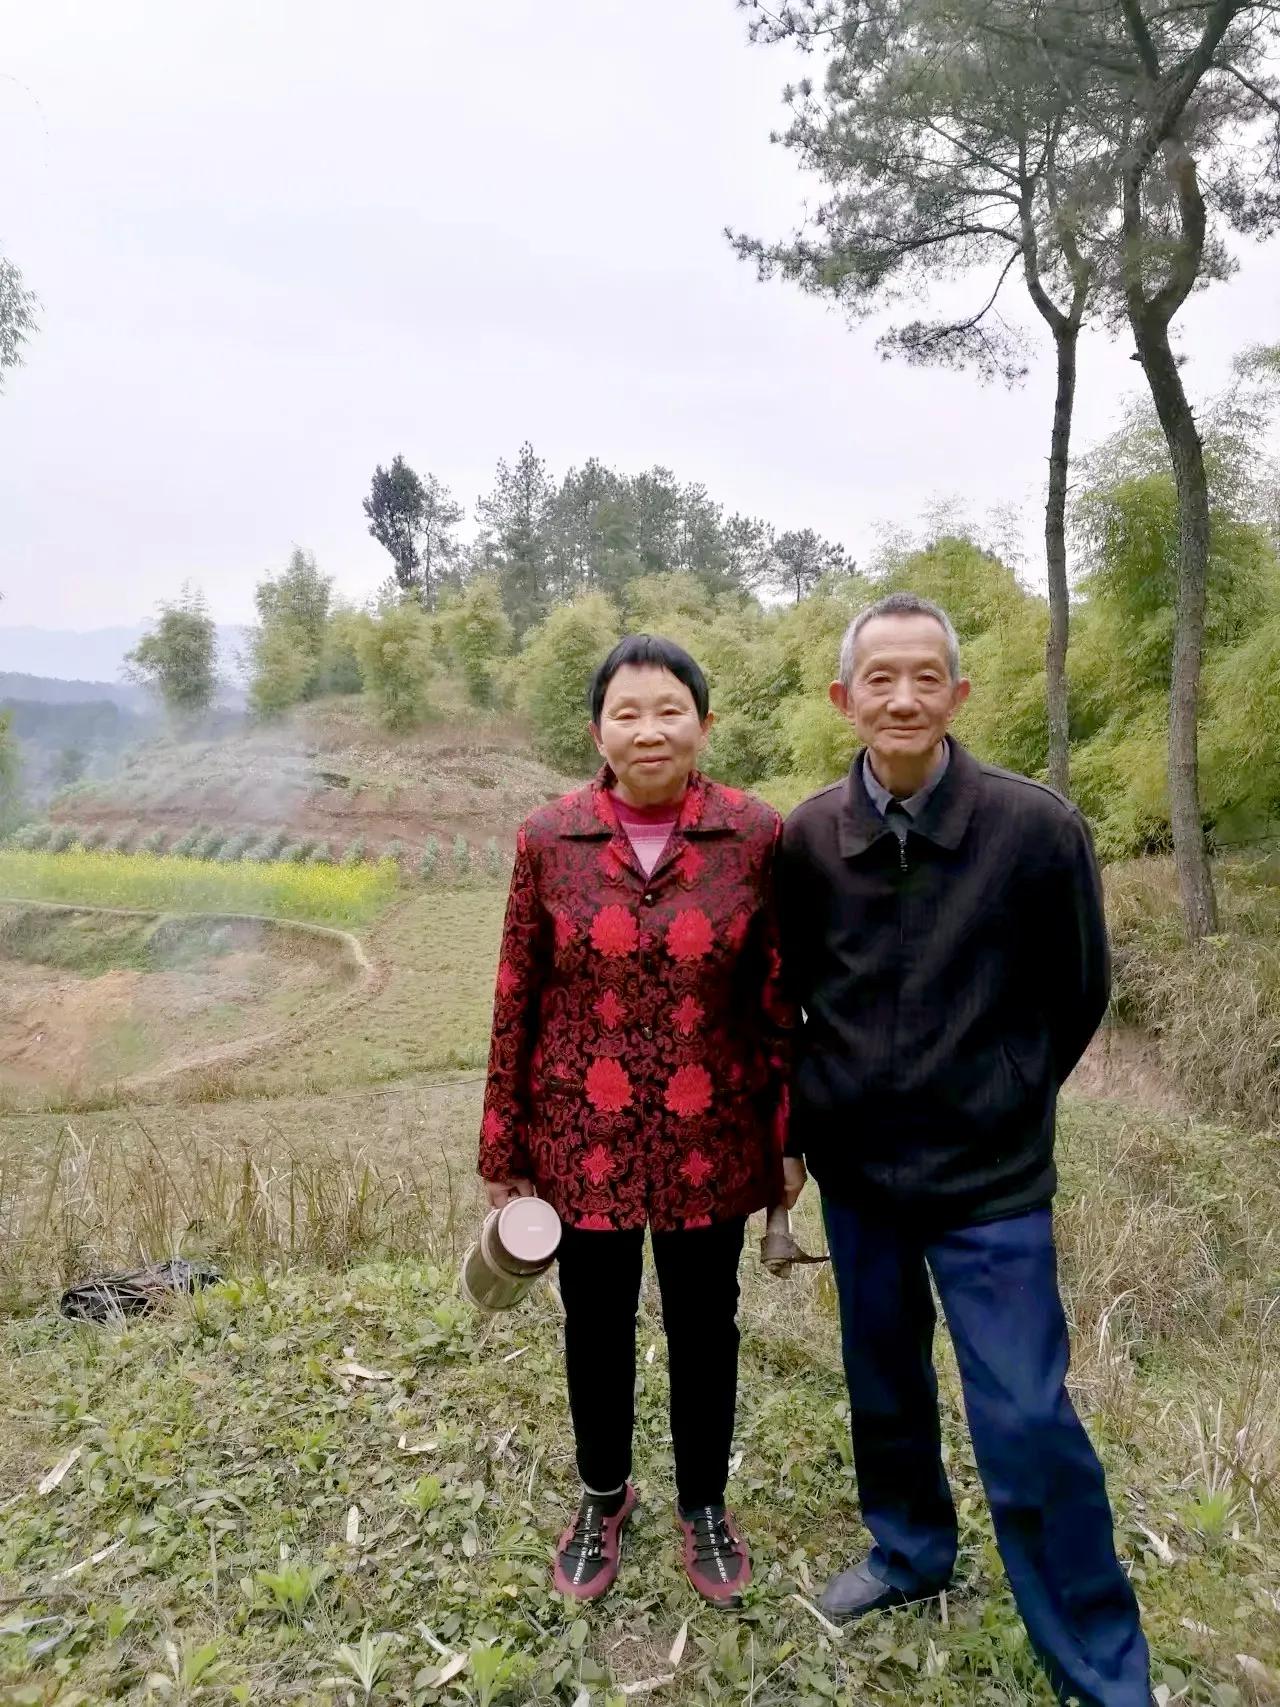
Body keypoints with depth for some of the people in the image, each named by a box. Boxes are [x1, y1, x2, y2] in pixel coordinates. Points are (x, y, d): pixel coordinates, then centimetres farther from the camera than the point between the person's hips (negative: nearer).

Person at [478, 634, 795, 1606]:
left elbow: (780, 1002, -2)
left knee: (704, 1324, 18)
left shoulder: (758, 836, -9)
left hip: (710, 1140, 0)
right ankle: (604, 1496, 47)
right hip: (584, 1138, 1)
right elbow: (517, 1001, -2)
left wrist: (788, 1137, 1)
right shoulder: (549, 841, -8)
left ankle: (704, 1503, 46)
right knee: (597, 1326, 19)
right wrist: (504, 1153, 1)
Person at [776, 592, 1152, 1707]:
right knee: (883, 1382, 20)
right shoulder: (807, 838, -7)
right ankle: (911, 1550, 47)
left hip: (989, 1176, -3)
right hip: (854, 1165, 3)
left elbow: (1077, 994, -1)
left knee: (1026, 1423, 1)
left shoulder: (1038, 828, -14)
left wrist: (997, 1107, 4)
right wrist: (801, 1120, 9)